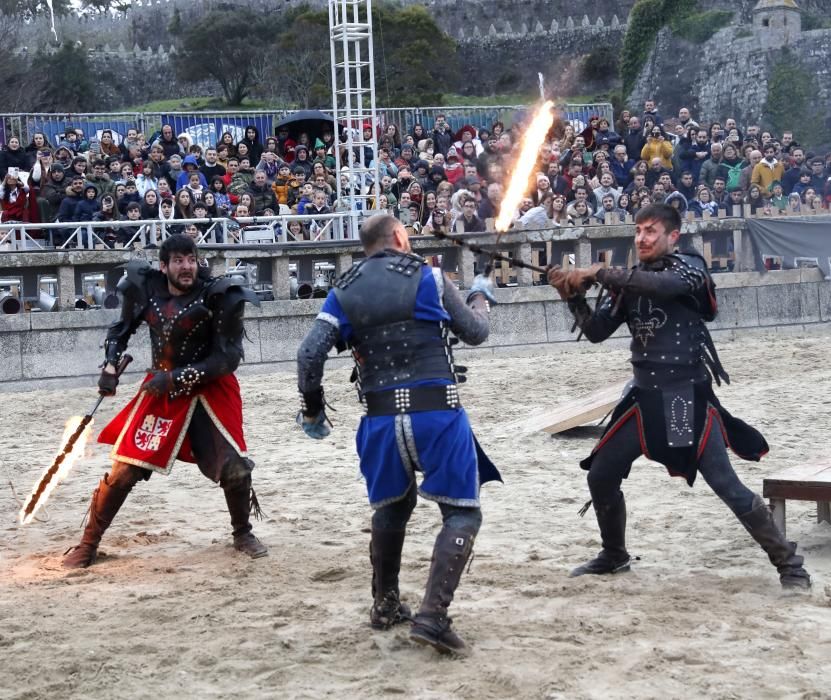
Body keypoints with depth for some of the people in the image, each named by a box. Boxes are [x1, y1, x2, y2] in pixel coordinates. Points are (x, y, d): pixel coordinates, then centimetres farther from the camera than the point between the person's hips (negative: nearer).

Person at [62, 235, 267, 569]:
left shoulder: (217, 297, -16)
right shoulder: (147, 289, -6)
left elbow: (228, 358, -17)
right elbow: (122, 328, 13)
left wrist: (177, 377, -22)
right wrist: (110, 366, -1)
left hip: (210, 391, -2)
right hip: (160, 389, 2)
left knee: (234, 467, -10)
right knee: (124, 470, -5)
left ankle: (243, 534, 18)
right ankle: (88, 545, 10)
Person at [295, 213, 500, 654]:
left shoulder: (344, 292, 9)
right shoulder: (427, 277, 2)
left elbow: (310, 354, 0)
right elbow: (475, 333, 12)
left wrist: (312, 410, 13)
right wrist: (480, 295, 32)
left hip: (381, 419, 4)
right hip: (437, 413, -4)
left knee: (392, 507, 26)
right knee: (462, 514, 3)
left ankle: (385, 605, 34)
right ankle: (433, 615, -12)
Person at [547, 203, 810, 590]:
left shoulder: (689, 265, -7)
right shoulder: (629, 282, 9)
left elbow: (664, 284, -30)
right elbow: (596, 332, 8)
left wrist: (600, 273, -26)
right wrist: (574, 295, -7)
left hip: (689, 399, -6)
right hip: (645, 398, 6)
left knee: (727, 486, -11)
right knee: (600, 476, 11)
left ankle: (789, 563, 0)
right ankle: (613, 555, 32)